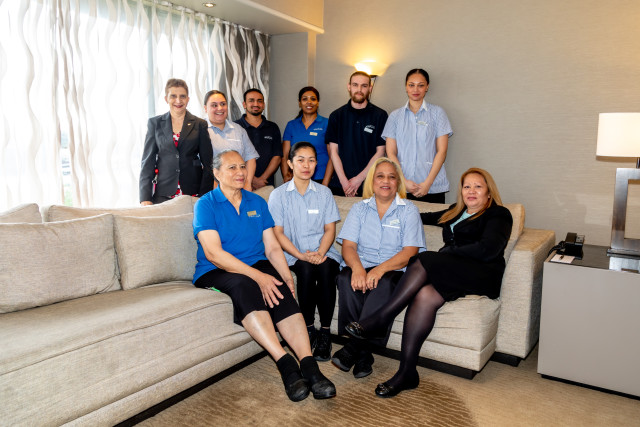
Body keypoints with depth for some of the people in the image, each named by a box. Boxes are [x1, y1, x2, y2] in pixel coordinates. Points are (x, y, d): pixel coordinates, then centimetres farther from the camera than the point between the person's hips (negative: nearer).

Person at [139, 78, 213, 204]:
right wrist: (145, 198, -3)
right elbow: (148, 161, 6)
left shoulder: (200, 124, 7)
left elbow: (208, 163, 5)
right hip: (162, 193, 1)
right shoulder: (155, 123, 9)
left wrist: (204, 196, -4)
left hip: (193, 193, 0)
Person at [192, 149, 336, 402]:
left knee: (280, 289, -28)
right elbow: (213, 253, -15)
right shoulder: (206, 204, -1)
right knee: (244, 285, -36)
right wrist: (257, 276, -25)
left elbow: (272, 247, 9)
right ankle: (285, 363, -38)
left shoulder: (257, 203, 15)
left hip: (257, 266, 4)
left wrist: (286, 276, -12)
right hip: (214, 273, -3)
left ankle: (309, 365, -37)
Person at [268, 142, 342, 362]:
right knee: (306, 269, -33)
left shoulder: (324, 193, 12)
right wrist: (301, 255, -15)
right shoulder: (278, 195, 6)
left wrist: (319, 253, -13)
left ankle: (324, 333, -18)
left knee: (325, 269, -31)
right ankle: (309, 329, -15)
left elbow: (330, 229, 6)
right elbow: (278, 233, -1)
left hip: (322, 252, 1)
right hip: (293, 255, -1)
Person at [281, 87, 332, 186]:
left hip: (320, 180, -2)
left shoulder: (327, 124, 2)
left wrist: (324, 184, -12)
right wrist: (286, 176, -7)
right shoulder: (291, 125, 11)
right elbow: (285, 156, 9)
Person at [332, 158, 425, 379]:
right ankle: (363, 355, -27)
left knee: (384, 284, -36)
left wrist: (380, 269, -21)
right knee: (346, 279, -32)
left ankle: (353, 347, -30)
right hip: (361, 268, 2)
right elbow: (348, 246, 4)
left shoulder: (409, 210, 9)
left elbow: (410, 251, -4)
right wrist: (357, 267, -20)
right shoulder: (359, 209, 16)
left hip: (394, 271, -2)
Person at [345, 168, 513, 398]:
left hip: (481, 277, -5)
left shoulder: (498, 214, 7)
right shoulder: (456, 211, 28)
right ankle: (406, 373, -31)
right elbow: (435, 217, 50)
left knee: (424, 261, -30)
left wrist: (447, 252, -5)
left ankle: (380, 319, -25)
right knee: (425, 296, -30)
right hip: (450, 274, 5)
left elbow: (488, 250, -9)